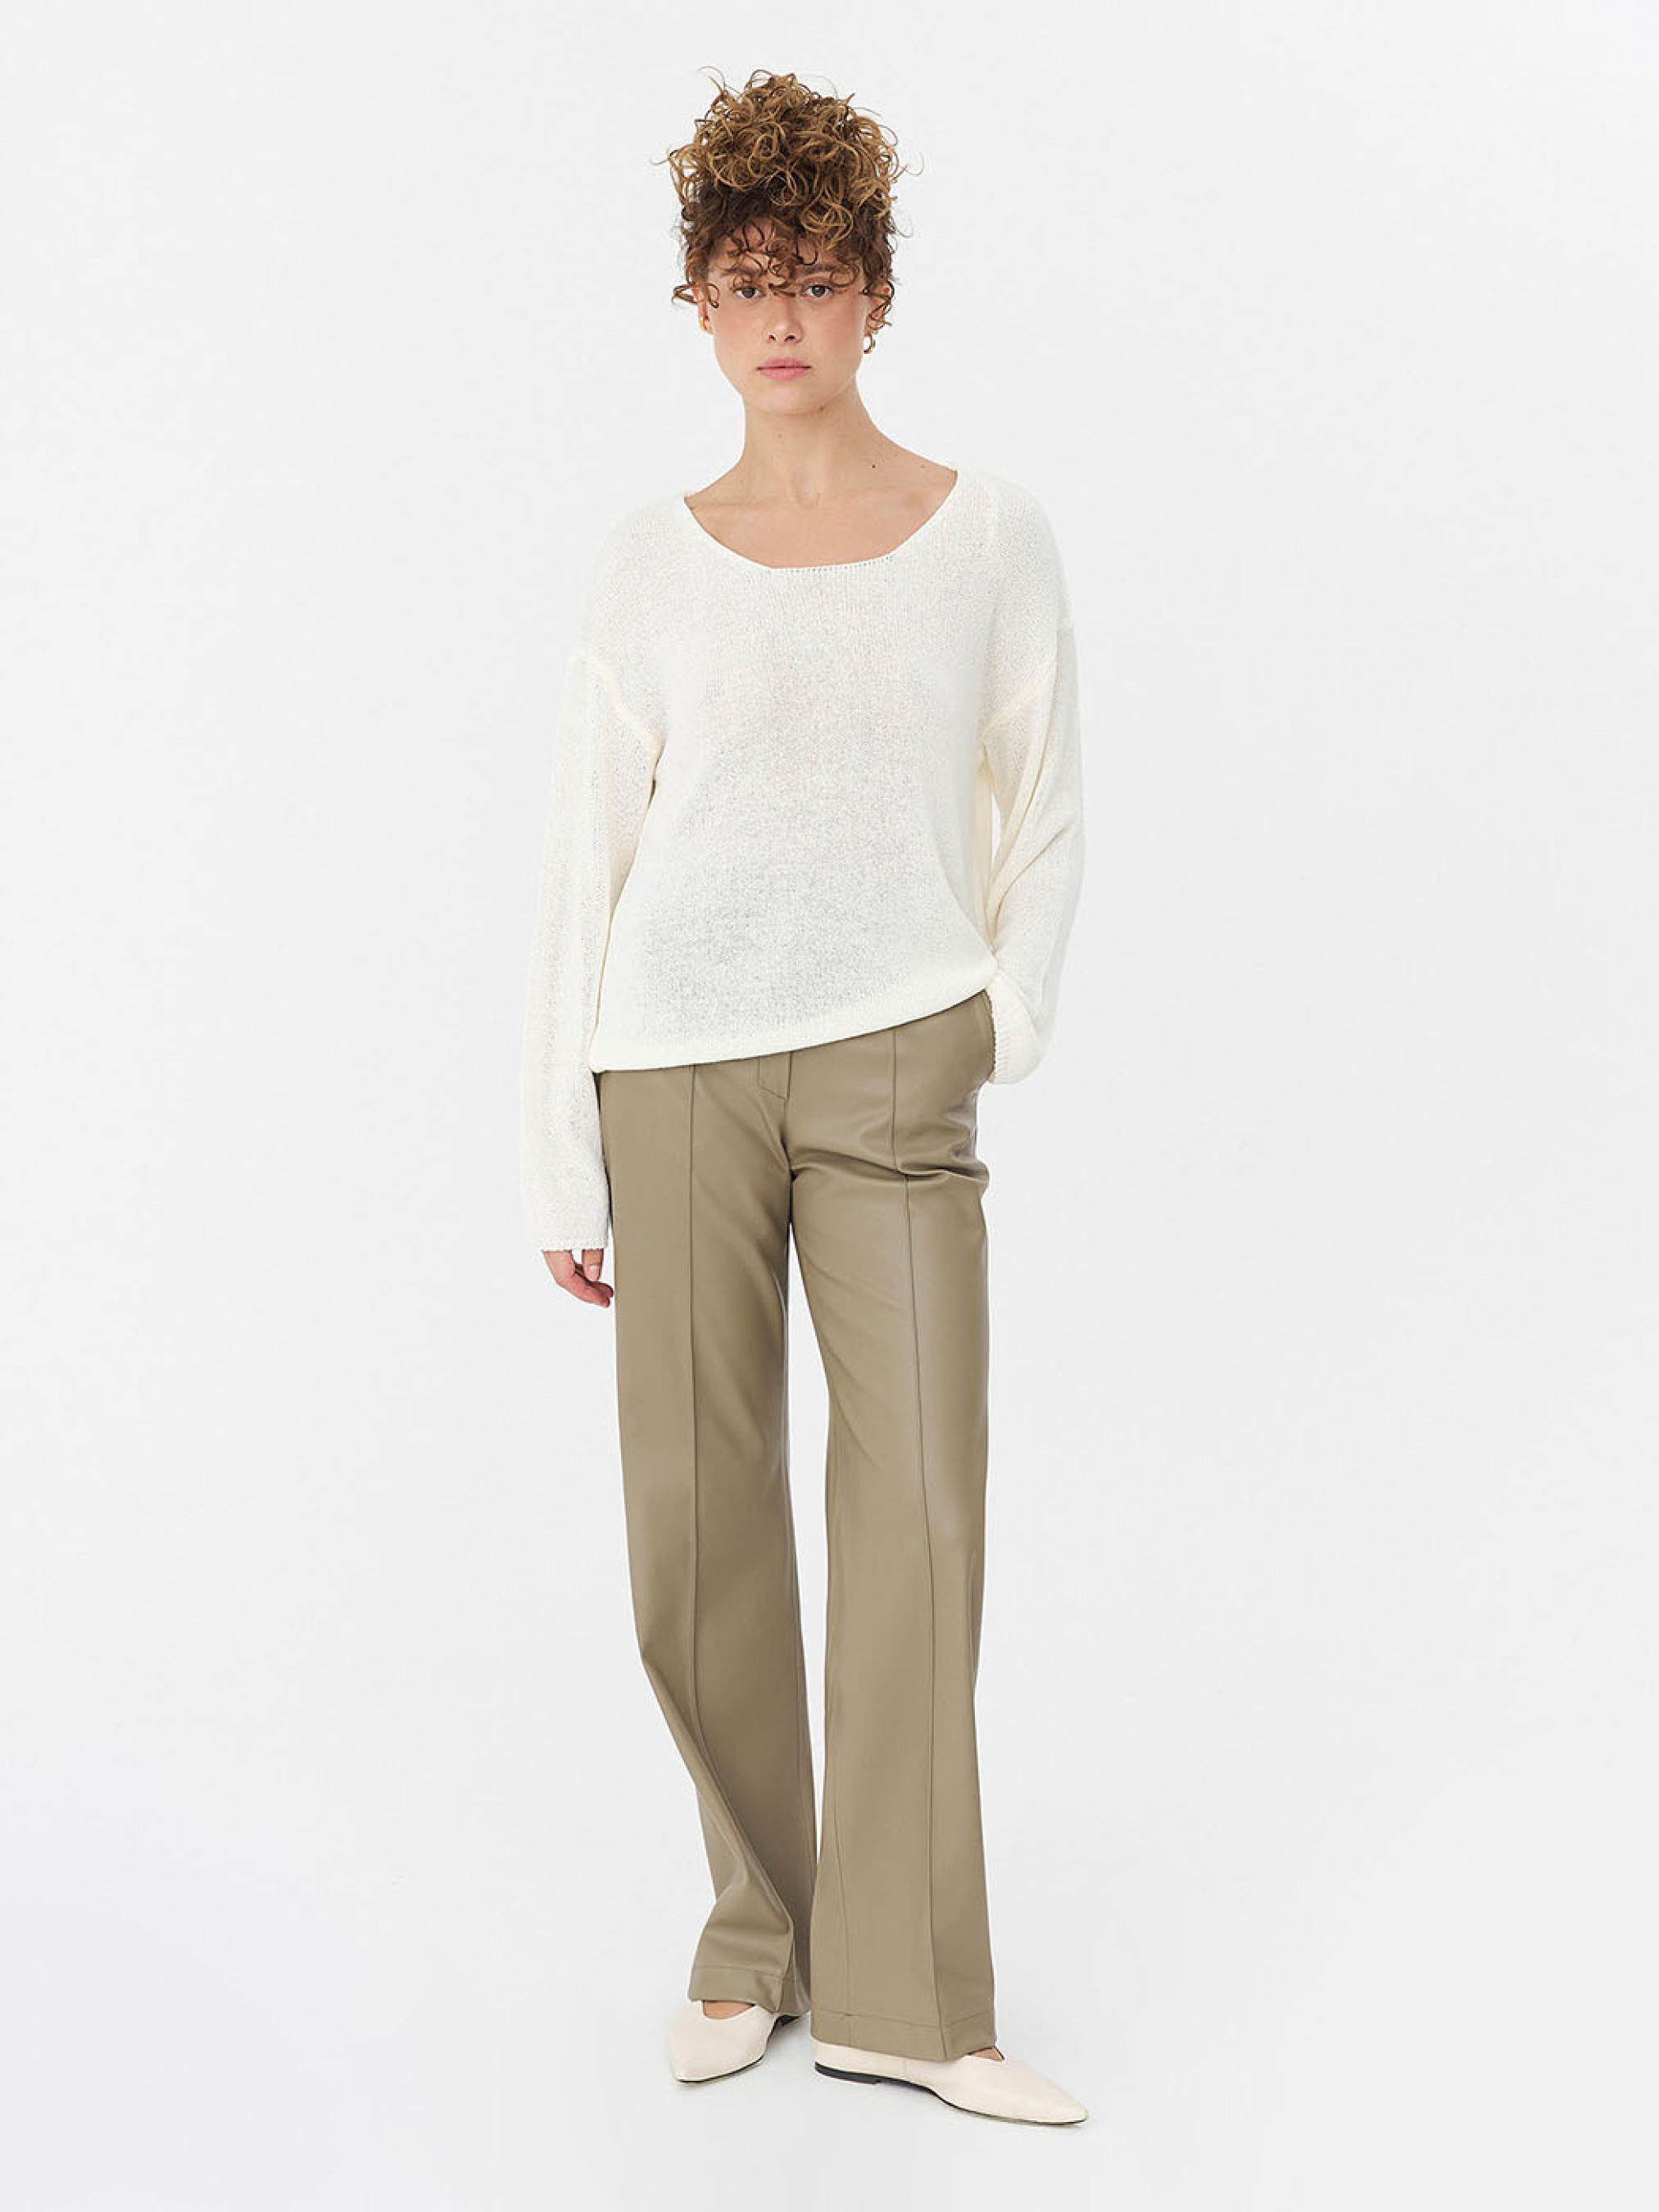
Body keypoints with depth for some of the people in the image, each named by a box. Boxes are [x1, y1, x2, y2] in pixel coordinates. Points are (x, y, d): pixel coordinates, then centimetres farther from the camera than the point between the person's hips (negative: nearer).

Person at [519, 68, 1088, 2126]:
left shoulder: (991, 533, 6)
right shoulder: (650, 562, 5)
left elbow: (1048, 821, 12)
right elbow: (581, 864, 6)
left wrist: (1001, 1036, 1)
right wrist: (564, 1161, 3)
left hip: (894, 1067, 0)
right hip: (677, 1071, 1)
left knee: (918, 1505, -6)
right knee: (699, 1528, 3)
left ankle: (902, 1994, 6)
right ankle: (756, 1928, 22)